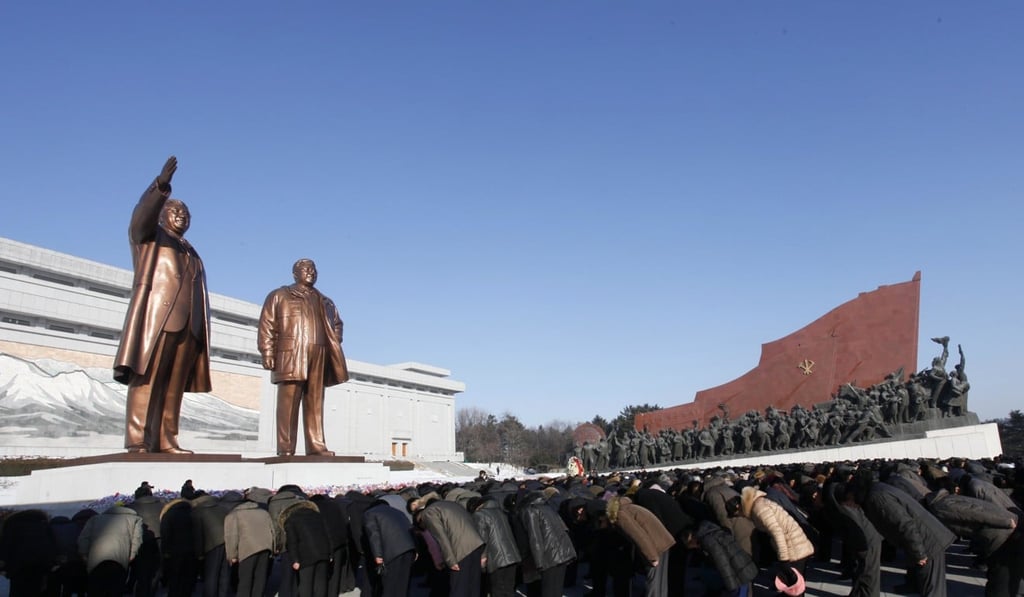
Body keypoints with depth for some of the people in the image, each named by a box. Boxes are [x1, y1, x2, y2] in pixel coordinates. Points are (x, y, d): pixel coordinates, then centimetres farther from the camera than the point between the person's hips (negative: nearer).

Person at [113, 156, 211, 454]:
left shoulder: (191, 253, 31)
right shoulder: (148, 235, 15)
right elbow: (142, 214, -9)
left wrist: (202, 328, 9)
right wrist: (161, 185, -28)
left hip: (187, 322, 6)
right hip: (156, 316, -5)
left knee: (173, 385, -1)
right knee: (146, 377, -13)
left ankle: (165, 440, -2)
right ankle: (137, 440, -17)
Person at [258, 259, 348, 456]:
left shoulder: (324, 302, 25)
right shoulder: (279, 296, 13)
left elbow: (336, 324, 30)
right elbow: (267, 326, 4)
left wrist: (334, 347, 13)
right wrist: (268, 353, -7)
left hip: (319, 356, 4)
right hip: (291, 355, -4)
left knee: (315, 402, 0)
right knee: (289, 401, -8)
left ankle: (316, 446, 0)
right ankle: (286, 448, -8)